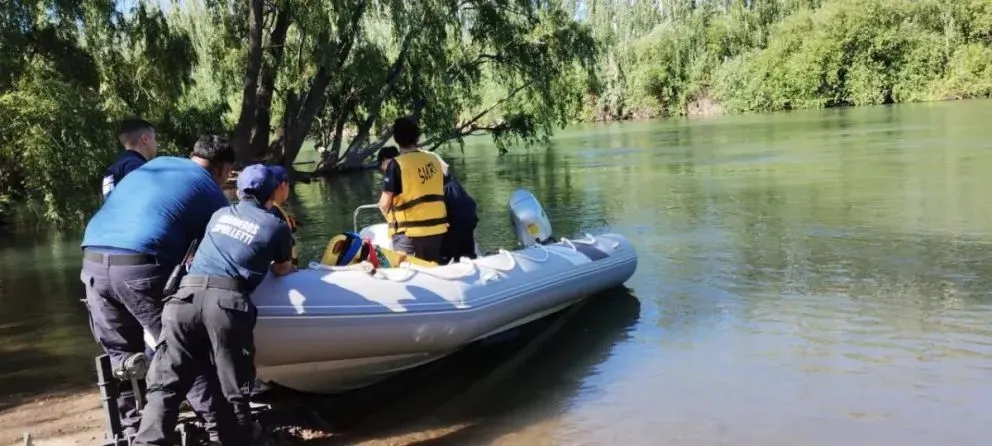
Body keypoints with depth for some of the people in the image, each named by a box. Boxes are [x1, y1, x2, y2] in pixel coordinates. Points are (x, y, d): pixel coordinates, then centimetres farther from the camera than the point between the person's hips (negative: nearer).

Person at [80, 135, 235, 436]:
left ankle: (132, 428, 27)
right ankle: (216, 421, 13)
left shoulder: (155, 164, 26)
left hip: (93, 262, 6)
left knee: (120, 353, 18)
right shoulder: (211, 192, 12)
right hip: (141, 266, -6)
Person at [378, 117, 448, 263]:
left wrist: (392, 218, 9)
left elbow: (384, 204, -10)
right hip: (436, 229, 5)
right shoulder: (434, 160, 3)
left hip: (409, 232, -5)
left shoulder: (396, 165, -12)